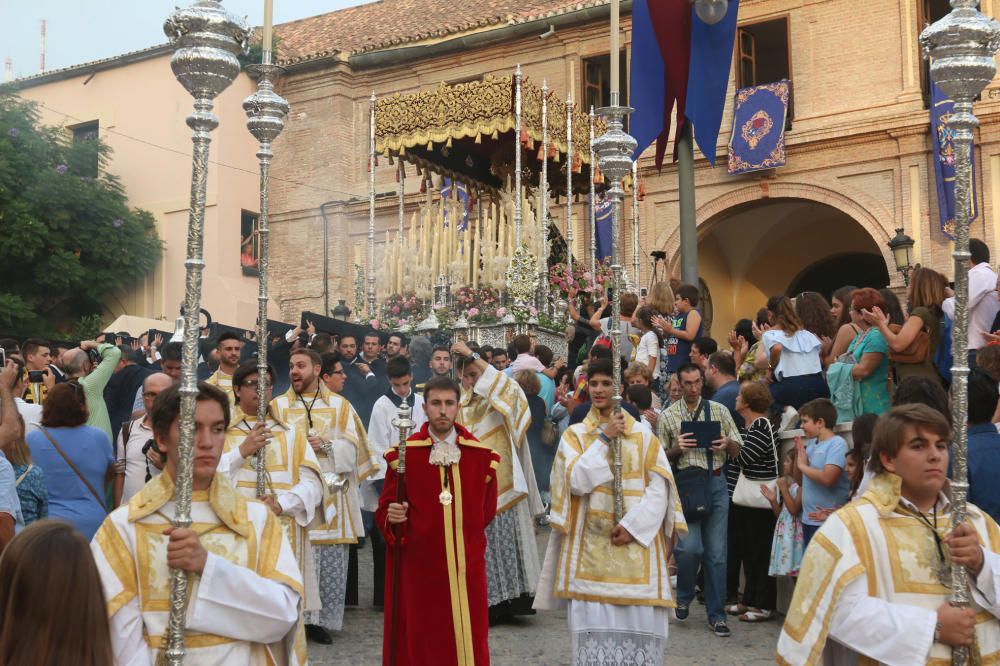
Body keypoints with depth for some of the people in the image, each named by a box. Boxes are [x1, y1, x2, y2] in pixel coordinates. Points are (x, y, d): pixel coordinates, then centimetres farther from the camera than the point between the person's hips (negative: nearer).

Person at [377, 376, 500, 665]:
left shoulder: (481, 455, 1)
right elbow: (383, 509, -1)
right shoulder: (404, 454, -3)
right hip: (418, 565, -1)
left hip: (467, 565, 2)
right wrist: (391, 516, -21)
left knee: (467, 640, 6)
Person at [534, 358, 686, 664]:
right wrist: (604, 439, -10)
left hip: (637, 540, 1)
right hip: (591, 543, 0)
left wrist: (633, 524, -11)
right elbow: (575, 481, -9)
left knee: (639, 618, -4)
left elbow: (659, 487, 0)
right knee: (595, 621, -3)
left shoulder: (643, 435, 7)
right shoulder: (575, 434, 6)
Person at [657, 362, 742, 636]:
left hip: (716, 482, 2)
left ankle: (716, 614, 14)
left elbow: (737, 448, 12)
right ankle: (684, 596, 16)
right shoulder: (668, 416, 5)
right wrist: (677, 448, -12)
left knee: (716, 553, 3)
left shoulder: (719, 410, 8)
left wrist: (727, 444, -11)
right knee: (689, 547, -13)